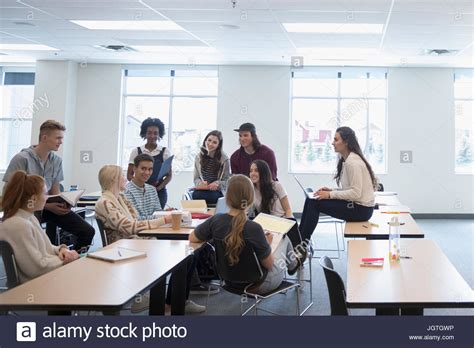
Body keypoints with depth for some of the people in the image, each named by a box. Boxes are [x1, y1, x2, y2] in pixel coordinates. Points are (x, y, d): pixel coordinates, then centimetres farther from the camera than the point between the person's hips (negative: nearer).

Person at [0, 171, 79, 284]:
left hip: (50, 273, 9)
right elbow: (37, 267, -22)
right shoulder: (19, 225, -23)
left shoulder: (30, 218, 7)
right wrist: (64, 260, -10)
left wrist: (61, 249, -2)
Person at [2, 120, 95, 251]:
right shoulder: (22, 159, -12)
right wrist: (46, 206, -21)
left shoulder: (57, 160, 5)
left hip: (50, 206, 6)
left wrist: (63, 203, -11)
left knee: (88, 231, -7)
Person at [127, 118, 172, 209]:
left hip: (159, 193, 0)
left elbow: (169, 175, 7)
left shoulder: (165, 152, 6)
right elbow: (129, 175, 6)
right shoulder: (136, 151, 6)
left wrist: (159, 187, -11)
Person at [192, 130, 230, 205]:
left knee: (213, 196, -36)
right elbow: (196, 178, 11)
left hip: (217, 191, -2)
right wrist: (201, 183, -12)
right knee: (196, 195, -32)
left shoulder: (224, 159, 0)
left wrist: (217, 184, -20)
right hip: (201, 190, 2)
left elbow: (227, 181, 1)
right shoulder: (199, 157, 10)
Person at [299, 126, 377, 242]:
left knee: (314, 203, -12)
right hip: (355, 204, 10)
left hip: (361, 209, -9)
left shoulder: (353, 162, -19)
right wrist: (331, 190, 2)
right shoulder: (345, 160, 12)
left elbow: (356, 193, -24)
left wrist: (330, 194, -20)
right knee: (311, 199, 1)